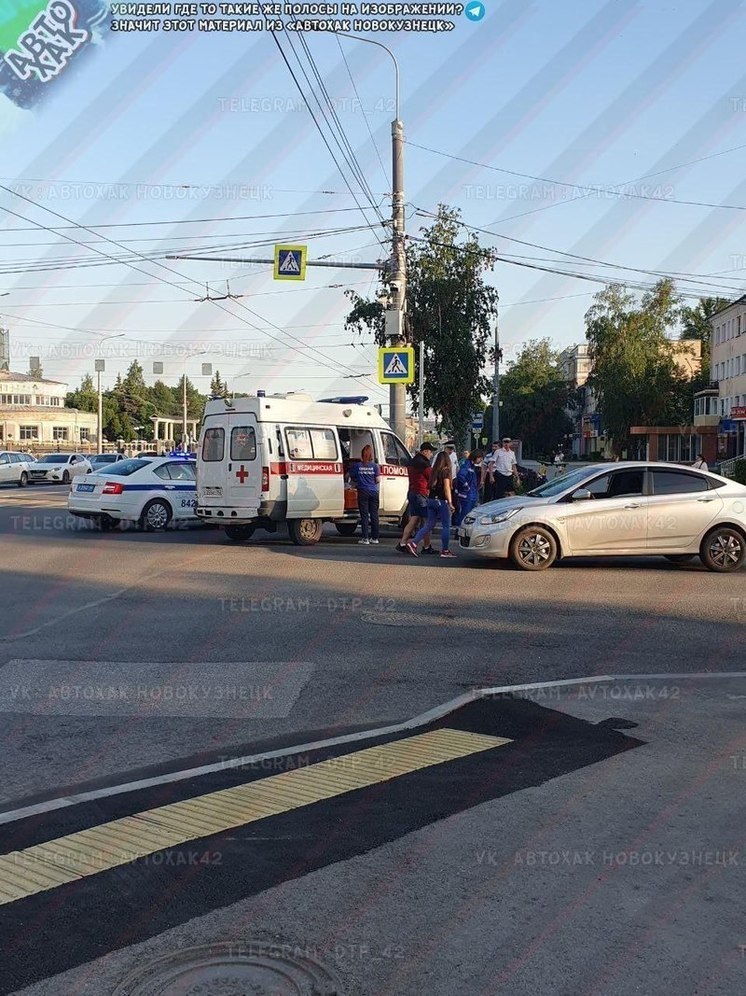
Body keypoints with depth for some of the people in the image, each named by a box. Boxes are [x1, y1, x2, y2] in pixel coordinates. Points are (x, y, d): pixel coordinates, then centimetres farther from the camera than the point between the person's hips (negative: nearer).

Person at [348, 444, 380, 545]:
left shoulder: (356, 466, 0)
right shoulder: (375, 466, 0)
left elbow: (352, 478, 8)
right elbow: (378, 480, -1)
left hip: (362, 492, -1)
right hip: (373, 492, 1)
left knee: (364, 515, 1)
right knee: (374, 515, 8)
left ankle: (365, 538, -2)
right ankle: (375, 538, 12)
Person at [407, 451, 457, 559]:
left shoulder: (434, 471, 11)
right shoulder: (445, 471, -8)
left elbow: (430, 487, 11)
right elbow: (446, 488, -14)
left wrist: (428, 499, 16)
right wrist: (450, 503, -15)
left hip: (431, 500, 7)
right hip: (441, 501, -7)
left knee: (429, 525, 10)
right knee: (446, 526, 3)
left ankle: (413, 543, -1)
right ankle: (444, 551, 5)